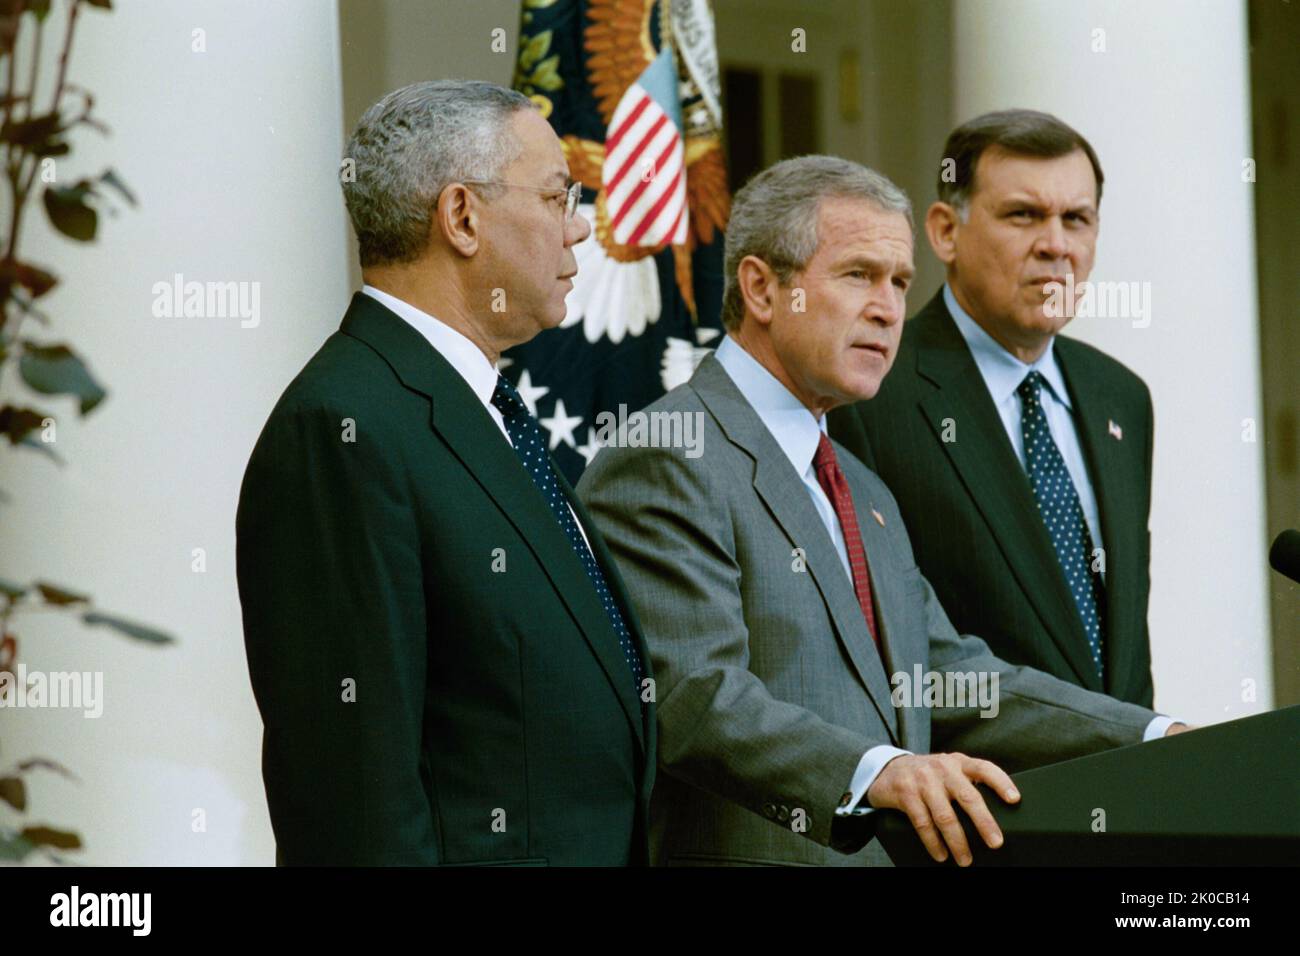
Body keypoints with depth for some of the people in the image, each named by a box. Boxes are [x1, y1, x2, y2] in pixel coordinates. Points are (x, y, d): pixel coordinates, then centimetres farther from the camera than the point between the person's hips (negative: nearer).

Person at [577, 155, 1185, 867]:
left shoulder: (865, 494, 23)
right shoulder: (665, 461, -8)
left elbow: (951, 678, 16)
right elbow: (693, 697, -19)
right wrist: (873, 771, -32)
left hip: (892, 852, 7)